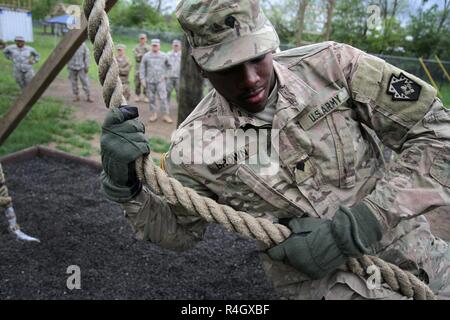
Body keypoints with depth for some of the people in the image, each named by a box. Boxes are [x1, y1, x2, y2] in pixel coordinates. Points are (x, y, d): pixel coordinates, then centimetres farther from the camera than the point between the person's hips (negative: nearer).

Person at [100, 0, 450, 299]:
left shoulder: (331, 64, -13)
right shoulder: (195, 147, -11)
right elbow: (180, 233, 5)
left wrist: (356, 226, -21)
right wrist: (128, 189, -15)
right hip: (321, 284, -2)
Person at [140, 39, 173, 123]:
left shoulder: (163, 56, 3)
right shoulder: (146, 56, 2)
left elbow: (168, 65, 16)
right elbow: (142, 68, 5)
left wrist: (165, 74, 6)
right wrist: (142, 79, -1)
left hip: (160, 81, -1)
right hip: (150, 81, 1)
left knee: (163, 98, -7)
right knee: (151, 99, 6)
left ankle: (165, 115, -3)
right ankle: (153, 114, 18)